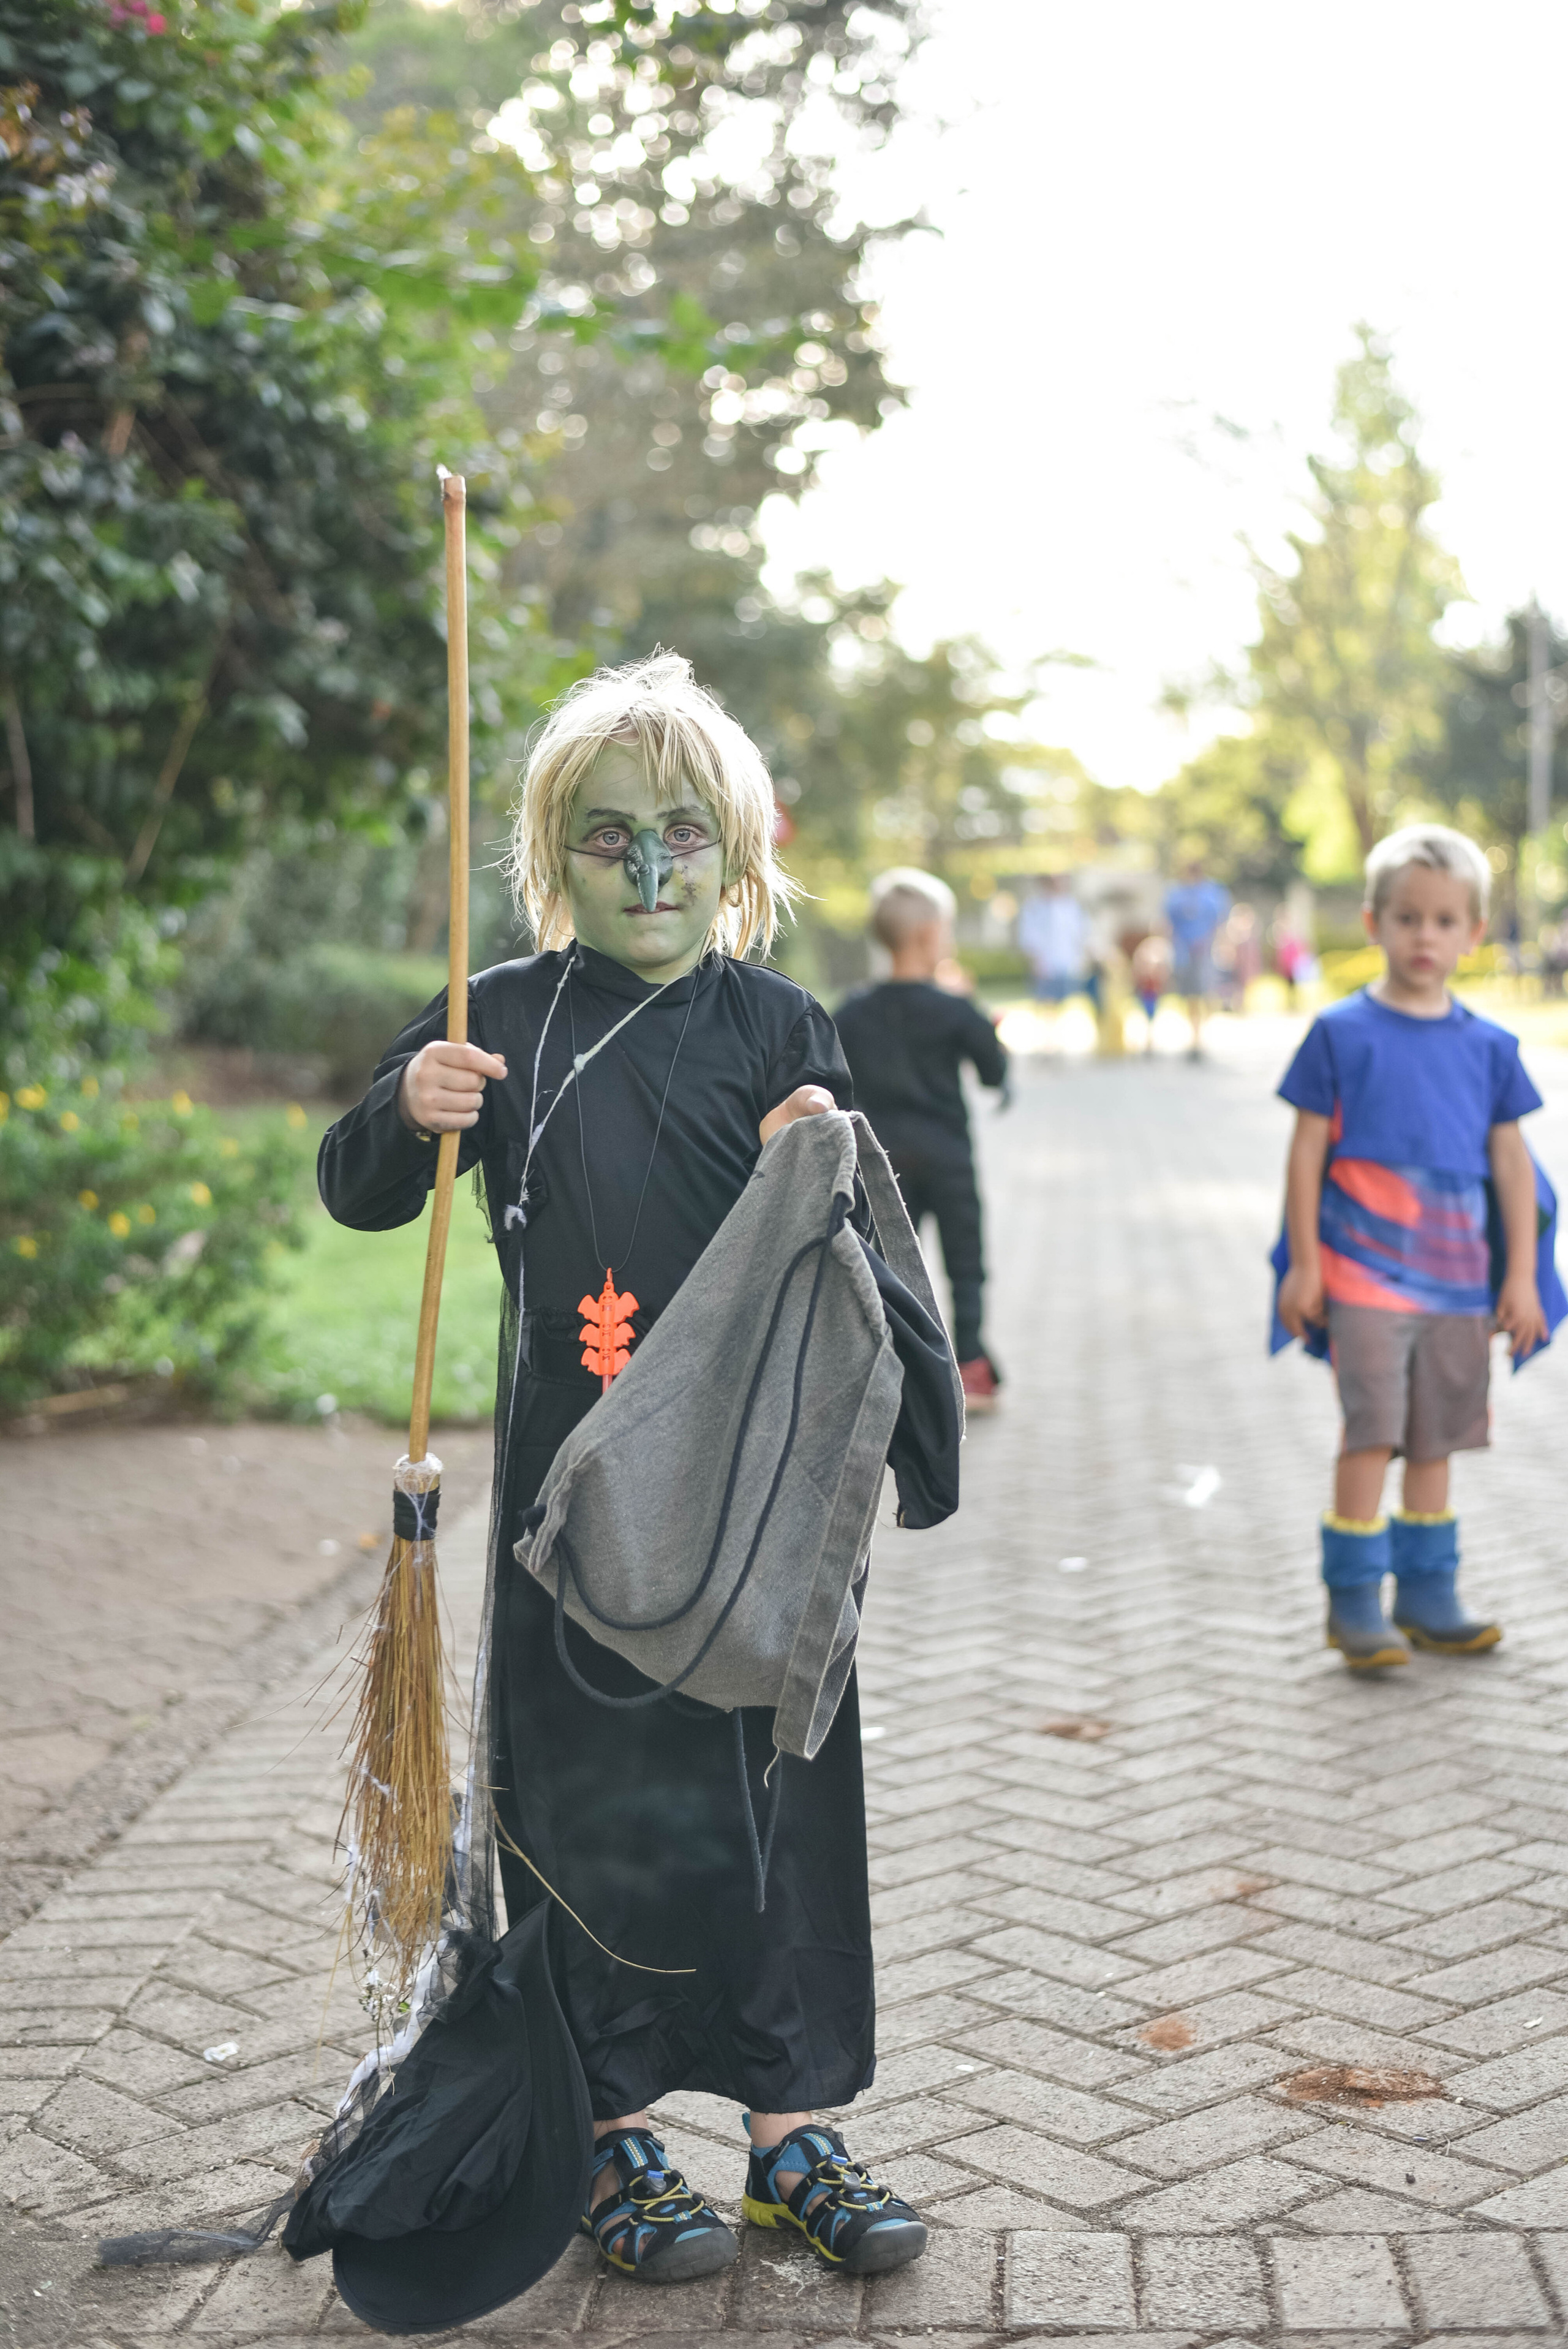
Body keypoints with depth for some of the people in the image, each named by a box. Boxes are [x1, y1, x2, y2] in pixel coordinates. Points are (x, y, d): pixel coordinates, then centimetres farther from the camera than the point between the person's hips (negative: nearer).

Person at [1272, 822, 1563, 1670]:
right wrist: (1303, 1264, -6)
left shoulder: (1488, 1047, 6)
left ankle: (1428, 1596, 23)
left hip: (1458, 1277, 4)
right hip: (1366, 1272, -4)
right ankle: (1354, 1600, 3)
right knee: (1371, 1431, -8)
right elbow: (1307, 1150, -3)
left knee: (1436, 1440, 12)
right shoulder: (1342, 1033, -4)